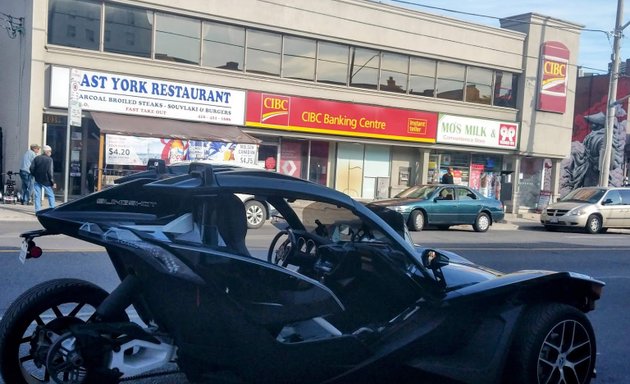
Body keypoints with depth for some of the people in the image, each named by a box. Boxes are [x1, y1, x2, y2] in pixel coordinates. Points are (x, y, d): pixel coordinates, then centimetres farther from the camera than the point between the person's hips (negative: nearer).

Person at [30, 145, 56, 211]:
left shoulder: (36, 158, 5)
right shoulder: (49, 159, -7)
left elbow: (31, 168, -1)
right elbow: (49, 171, -12)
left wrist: (35, 175, 14)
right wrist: (52, 182, -9)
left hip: (37, 180, 4)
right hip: (46, 180, -4)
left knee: (37, 196, 7)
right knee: (51, 196, 7)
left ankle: (37, 210, 4)